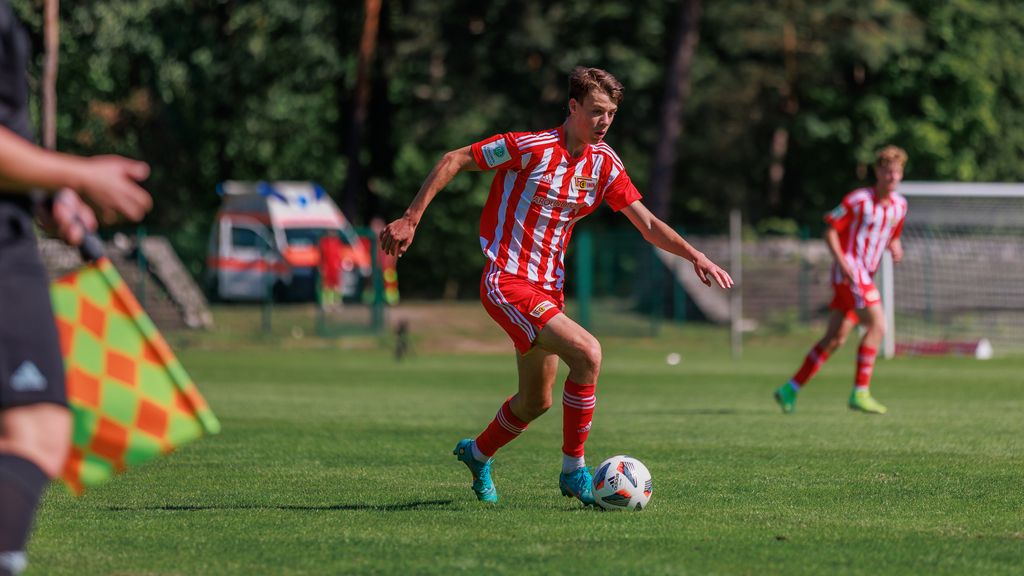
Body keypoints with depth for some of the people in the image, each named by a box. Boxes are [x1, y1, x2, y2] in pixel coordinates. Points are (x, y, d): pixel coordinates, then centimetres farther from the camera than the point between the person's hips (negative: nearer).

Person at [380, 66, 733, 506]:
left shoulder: (604, 164, 3)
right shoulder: (531, 148, -16)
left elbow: (648, 225, 6)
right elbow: (453, 161, -9)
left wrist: (695, 257, -8)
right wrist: (411, 219, -12)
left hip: (548, 288, 8)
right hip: (507, 284, -8)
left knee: (537, 402, 16)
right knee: (587, 353, -24)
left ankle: (478, 454, 47)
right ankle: (573, 470, -10)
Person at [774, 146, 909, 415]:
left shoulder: (900, 205, 10)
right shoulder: (858, 200, -10)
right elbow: (830, 230, -7)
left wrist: (895, 249, 0)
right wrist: (842, 262, -19)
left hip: (866, 275, 8)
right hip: (850, 271, -8)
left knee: (835, 339, 6)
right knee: (877, 324, -20)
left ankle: (790, 390, 13)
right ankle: (860, 391, -17)